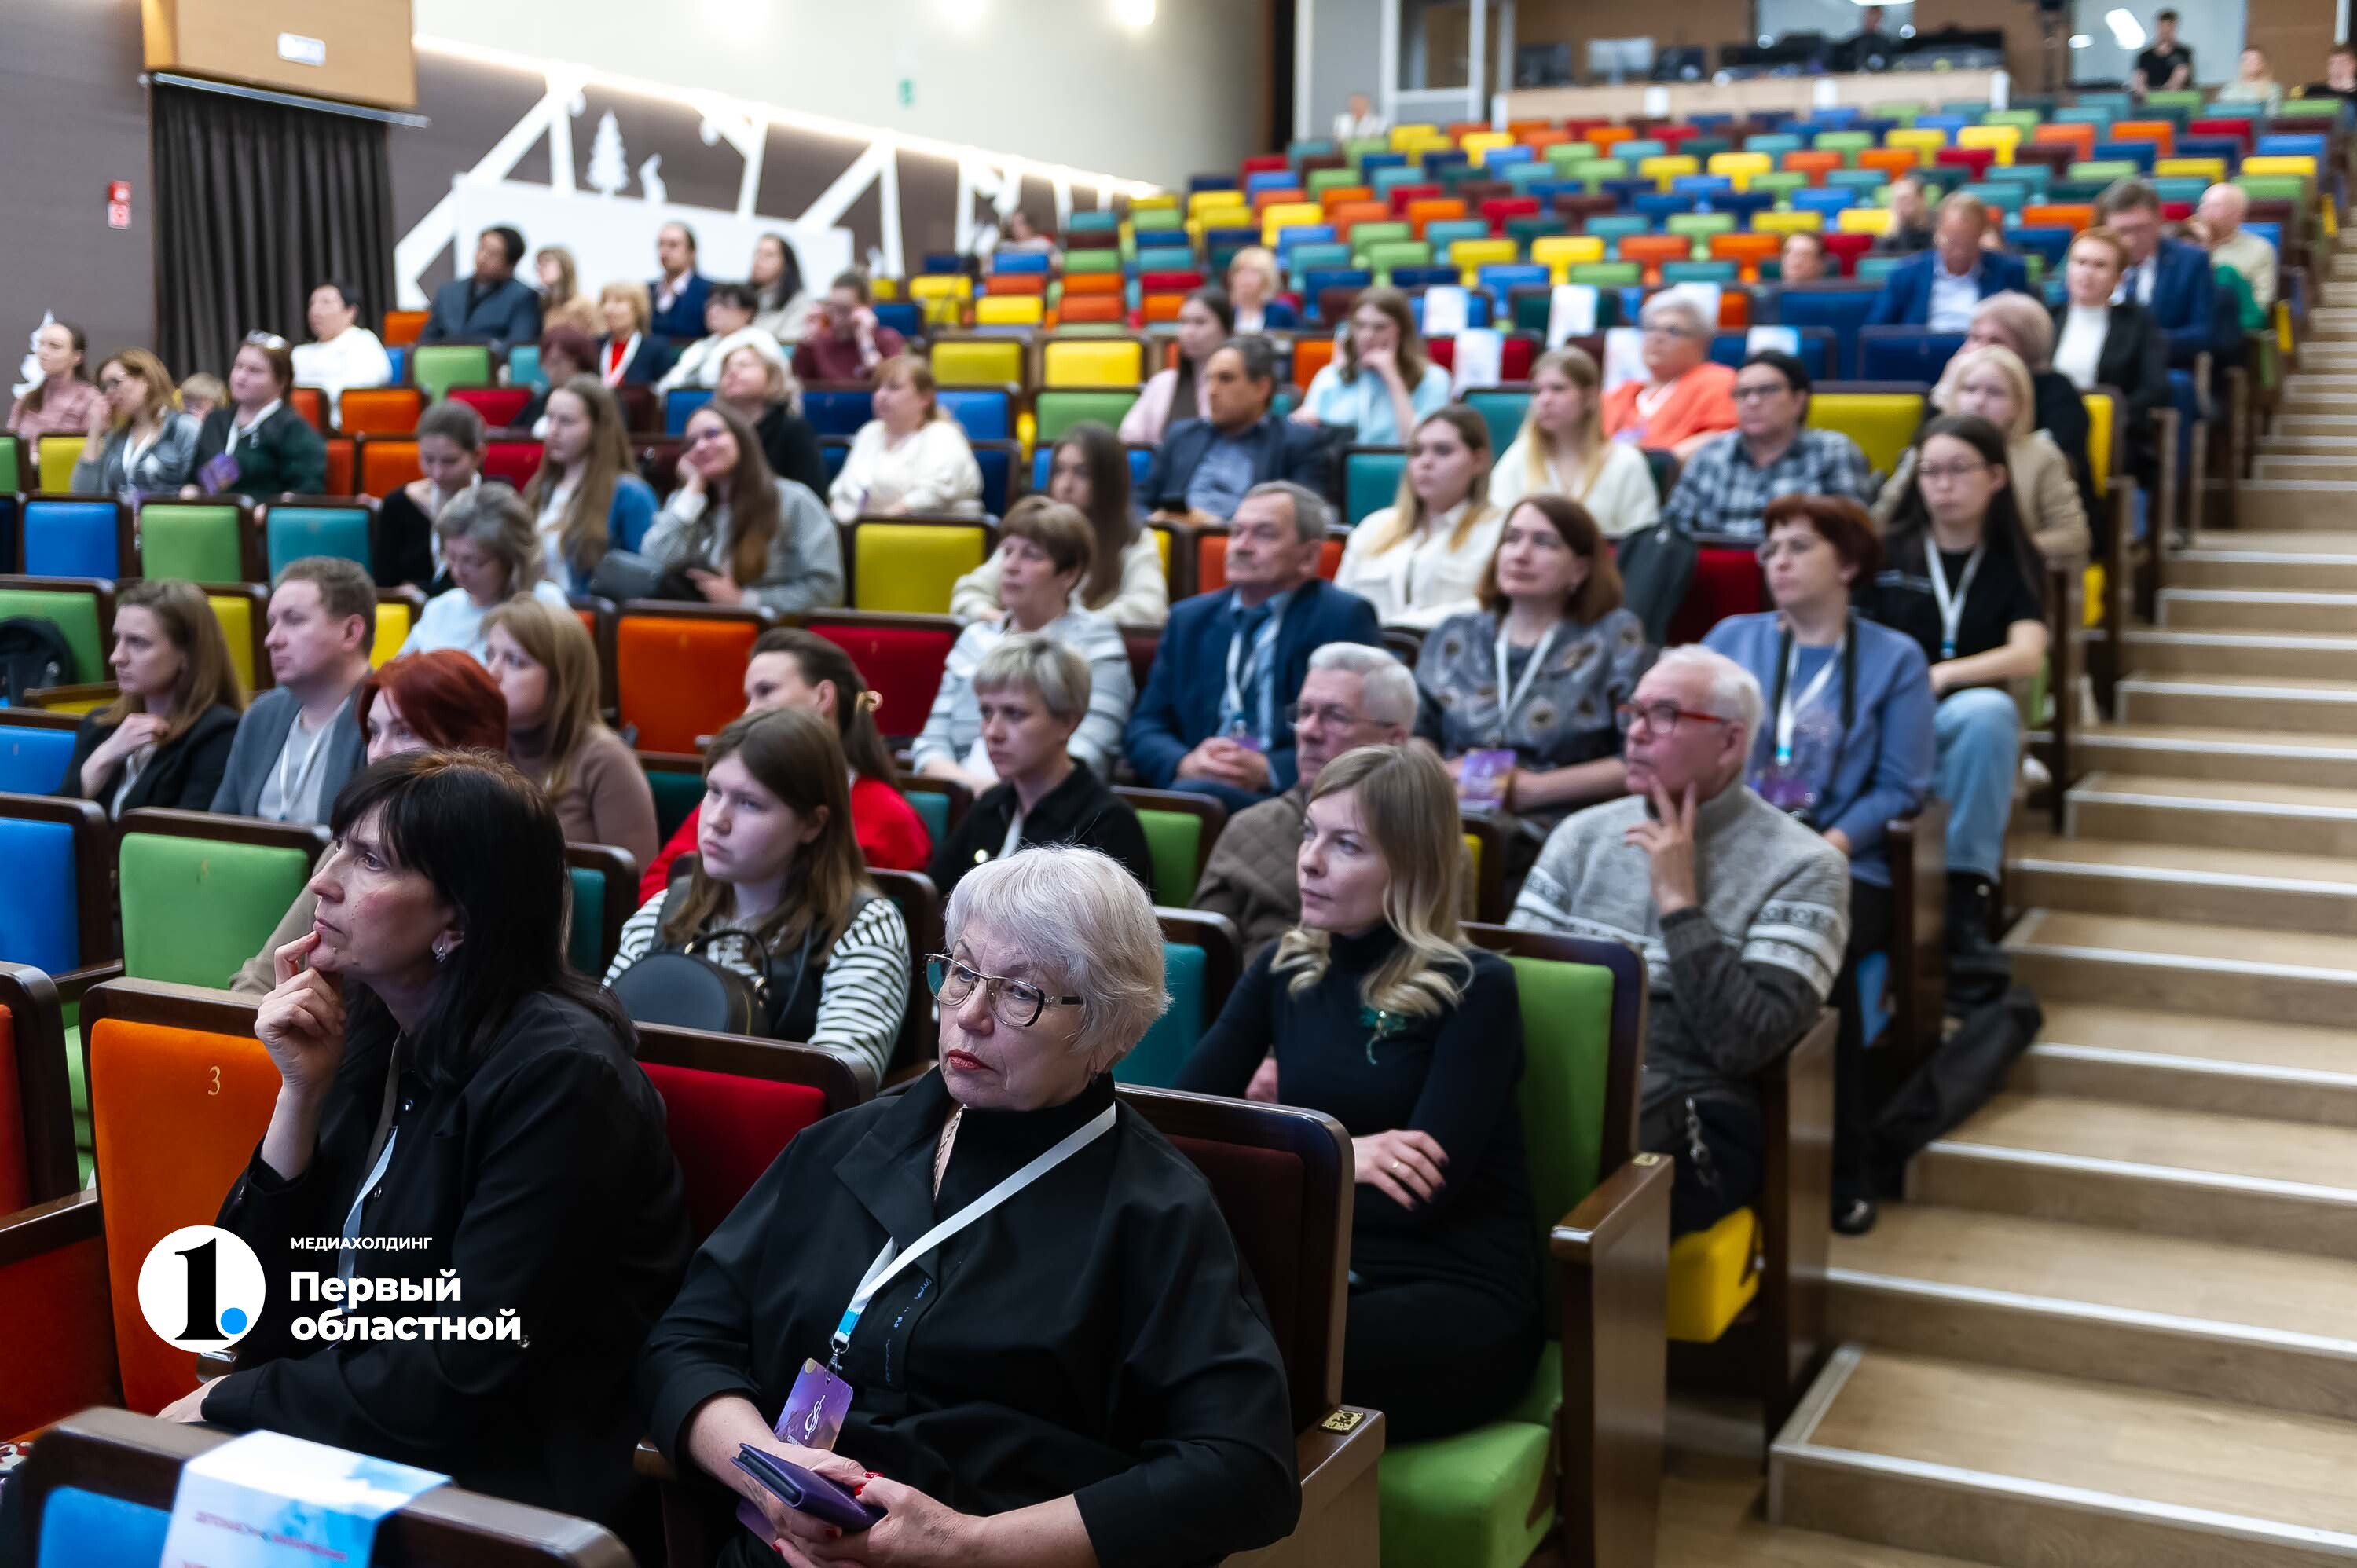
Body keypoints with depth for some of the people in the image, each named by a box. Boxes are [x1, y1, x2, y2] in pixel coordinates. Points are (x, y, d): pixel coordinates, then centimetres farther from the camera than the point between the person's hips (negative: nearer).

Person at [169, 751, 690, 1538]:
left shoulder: (558, 1074, -19)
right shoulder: (370, 1038, 4)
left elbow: (461, 1377, -19)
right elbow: (267, 1318, 4)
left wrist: (226, 1404, -8)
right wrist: (301, 1090, -7)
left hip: (515, 1495, -6)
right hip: (356, 1452, 6)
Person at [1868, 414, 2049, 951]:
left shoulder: (2015, 562, 10)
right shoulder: (1886, 552, 11)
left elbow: (2027, 655, -7)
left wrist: (1941, 675, -25)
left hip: (1959, 725, 0)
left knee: (1989, 709, -37)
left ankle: (1969, 890, -29)